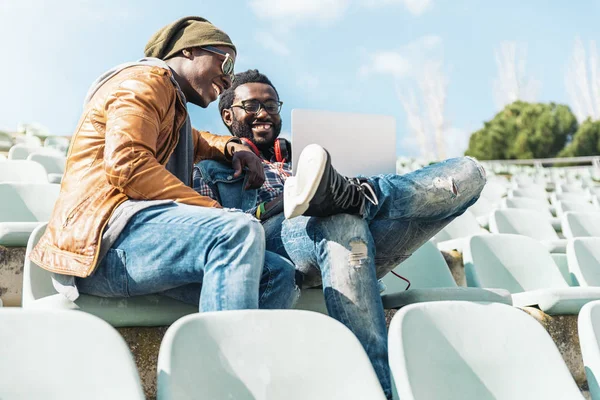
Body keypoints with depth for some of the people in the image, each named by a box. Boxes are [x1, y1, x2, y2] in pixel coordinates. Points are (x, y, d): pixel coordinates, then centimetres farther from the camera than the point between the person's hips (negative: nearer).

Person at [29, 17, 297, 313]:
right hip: (101, 237, -10)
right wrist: (213, 210, -17)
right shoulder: (145, 80, 0)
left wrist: (231, 147, 30)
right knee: (239, 230, -33)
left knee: (276, 275, -5)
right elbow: (127, 165, -17)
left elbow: (193, 141, 55)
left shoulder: (173, 107, 31)